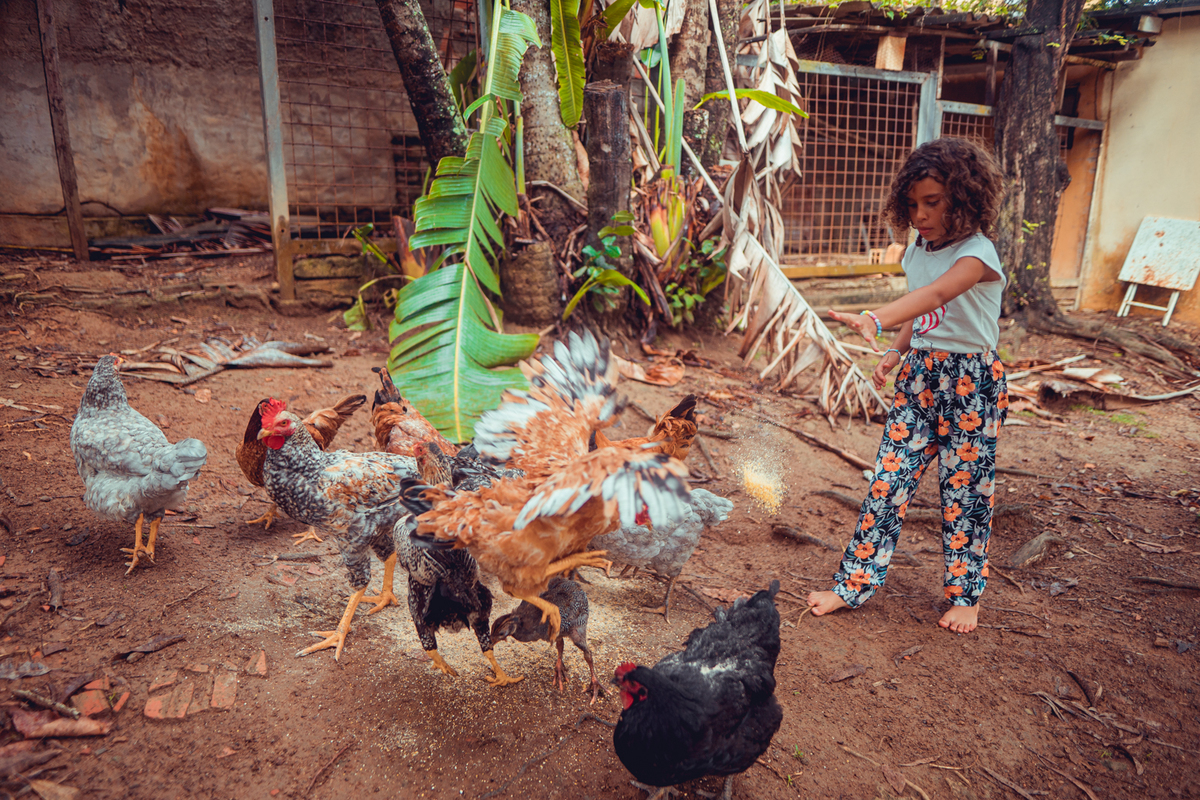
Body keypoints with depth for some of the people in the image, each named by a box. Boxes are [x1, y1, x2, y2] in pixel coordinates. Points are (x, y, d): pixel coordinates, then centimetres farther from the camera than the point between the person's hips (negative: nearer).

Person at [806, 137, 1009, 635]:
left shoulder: (978, 253, -17)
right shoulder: (917, 251, 6)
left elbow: (935, 295, -37)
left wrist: (876, 320, -52)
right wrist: (895, 353, 1)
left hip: (972, 381, -6)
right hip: (919, 375, 6)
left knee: (964, 490, 5)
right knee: (889, 479, 3)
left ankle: (965, 595, 24)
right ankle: (854, 584, 11)